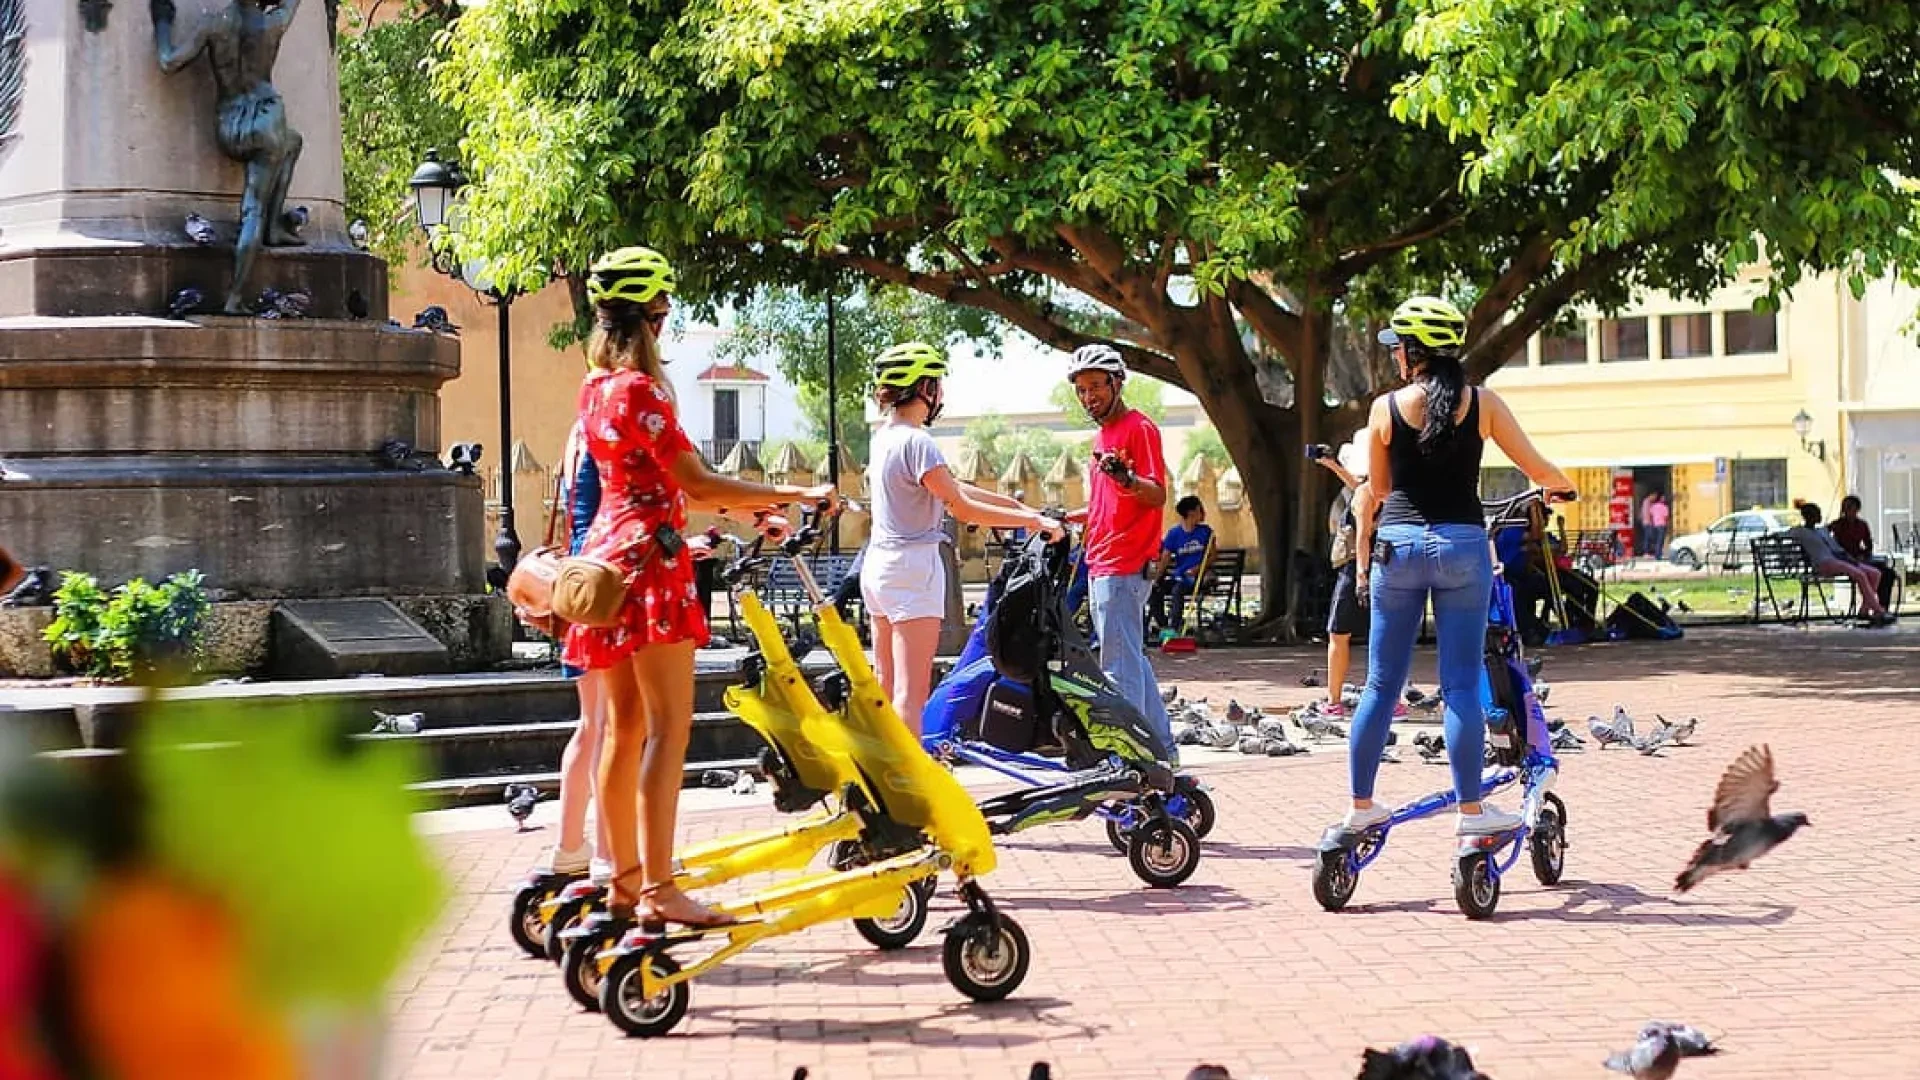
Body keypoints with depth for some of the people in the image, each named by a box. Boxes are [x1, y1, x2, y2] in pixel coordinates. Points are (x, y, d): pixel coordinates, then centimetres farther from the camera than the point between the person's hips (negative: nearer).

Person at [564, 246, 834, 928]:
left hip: (608, 553, 9)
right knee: (668, 727, -11)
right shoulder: (642, 388, -13)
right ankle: (659, 890, -15)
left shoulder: (596, 388, 14)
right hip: (650, 559, -9)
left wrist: (745, 506, 23)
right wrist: (797, 495, -13)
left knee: (624, 727, 12)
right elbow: (697, 483, -17)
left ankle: (625, 881, 16)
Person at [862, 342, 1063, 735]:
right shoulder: (916, 442, -17)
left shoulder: (885, 435, 12)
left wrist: (1017, 505, 13)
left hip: (878, 569, 9)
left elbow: (954, 487, 15)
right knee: (911, 693, -10)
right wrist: (1033, 521, -11)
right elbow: (963, 508, -17)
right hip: (913, 570, -9)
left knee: (885, 687, 14)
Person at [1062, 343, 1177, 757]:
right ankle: (1161, 745, 20)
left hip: (1123, 567, -10)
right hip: (1102, 565, 10)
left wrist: (1126, 478, -37)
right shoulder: (1103, 435, 20)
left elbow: (1157, 496, -19)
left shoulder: (1139, 428, -9)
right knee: (1131, 659, 14)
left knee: (1120, 665, -11)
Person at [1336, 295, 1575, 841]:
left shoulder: (1386, 407, 0)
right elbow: (1539, 471, 4)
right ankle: (1471, 809, 2)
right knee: (1461, 685, 2)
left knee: (1381, 685, 8)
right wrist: (1562, 487, 26)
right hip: (1463, 545, -1)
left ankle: (1361, 805, 14)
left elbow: (1377, 489, 8)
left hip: (1398, 546, 1)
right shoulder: (1482, 403, 0)